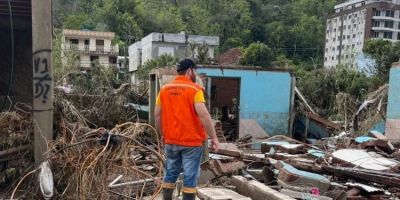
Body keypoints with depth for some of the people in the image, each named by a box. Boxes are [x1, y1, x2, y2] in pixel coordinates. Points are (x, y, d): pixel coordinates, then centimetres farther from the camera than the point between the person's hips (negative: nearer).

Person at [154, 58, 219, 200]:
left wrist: (163, 134, 19)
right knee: (190, 176, 3)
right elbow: (203, 115, -20)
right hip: (192, 141, -5)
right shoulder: (194, 89, -11)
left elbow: (157, 115, 7)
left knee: (170, 174, 16)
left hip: (171, 141, 5)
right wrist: (214, 137, -13)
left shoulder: (164, 89, 6)